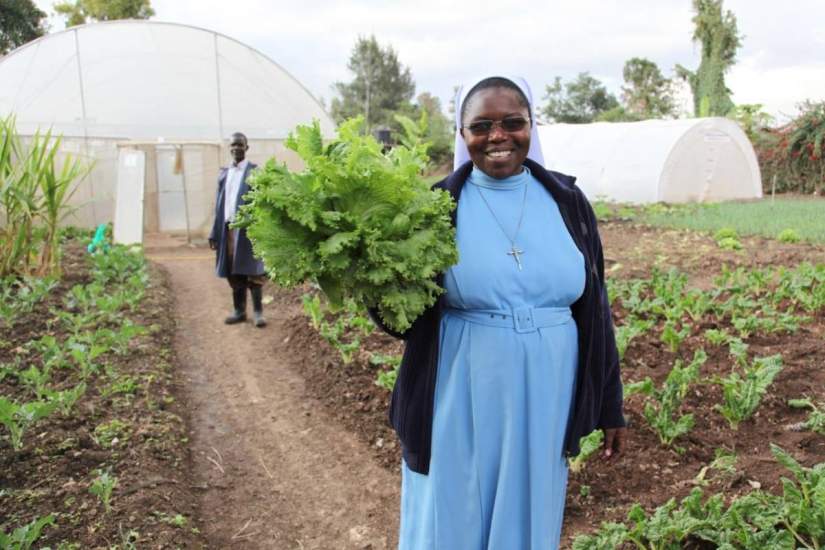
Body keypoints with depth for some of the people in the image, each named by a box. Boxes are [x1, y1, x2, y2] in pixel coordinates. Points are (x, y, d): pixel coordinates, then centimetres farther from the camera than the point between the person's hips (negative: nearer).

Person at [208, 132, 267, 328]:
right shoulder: (224, 173, 14)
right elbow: (219, 205, 14)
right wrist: (215, 232, 10)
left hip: (248, 228, -5)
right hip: (228, 228, 5)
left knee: (252, 272, -1)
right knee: (233, 273, 10)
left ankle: (258, 312, 6)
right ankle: (239, 311, 20)